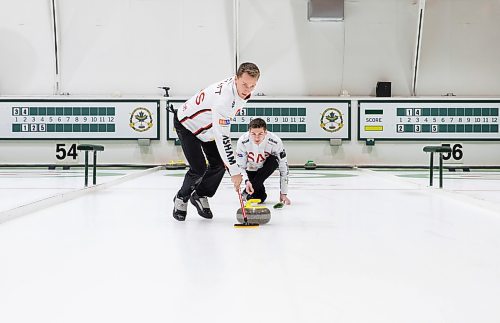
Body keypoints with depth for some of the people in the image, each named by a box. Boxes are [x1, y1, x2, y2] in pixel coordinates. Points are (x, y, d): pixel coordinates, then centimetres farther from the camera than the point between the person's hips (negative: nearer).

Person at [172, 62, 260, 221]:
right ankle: (181, 199, 12)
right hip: (187, 124, -8)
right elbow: (222, 138, -42)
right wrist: (234, 171, -41)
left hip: (208, 127, 8)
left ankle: (200, 196, 21)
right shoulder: (224, 97, -41)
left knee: (219, 164, -1)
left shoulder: (240, 90, -13)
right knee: (199, 168, -16)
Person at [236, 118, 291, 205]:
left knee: (274, 160, -34)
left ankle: (247, 193, -26)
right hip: (250, 169, -1)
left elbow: (283, 166, -24)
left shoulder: (275, 141, -32)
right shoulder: (242, 141, -29)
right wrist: (246, 181, -40)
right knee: (259, 198, -19)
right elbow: (241, 166, -20)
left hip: (266, 168, 1)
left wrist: (283, 193, -24)